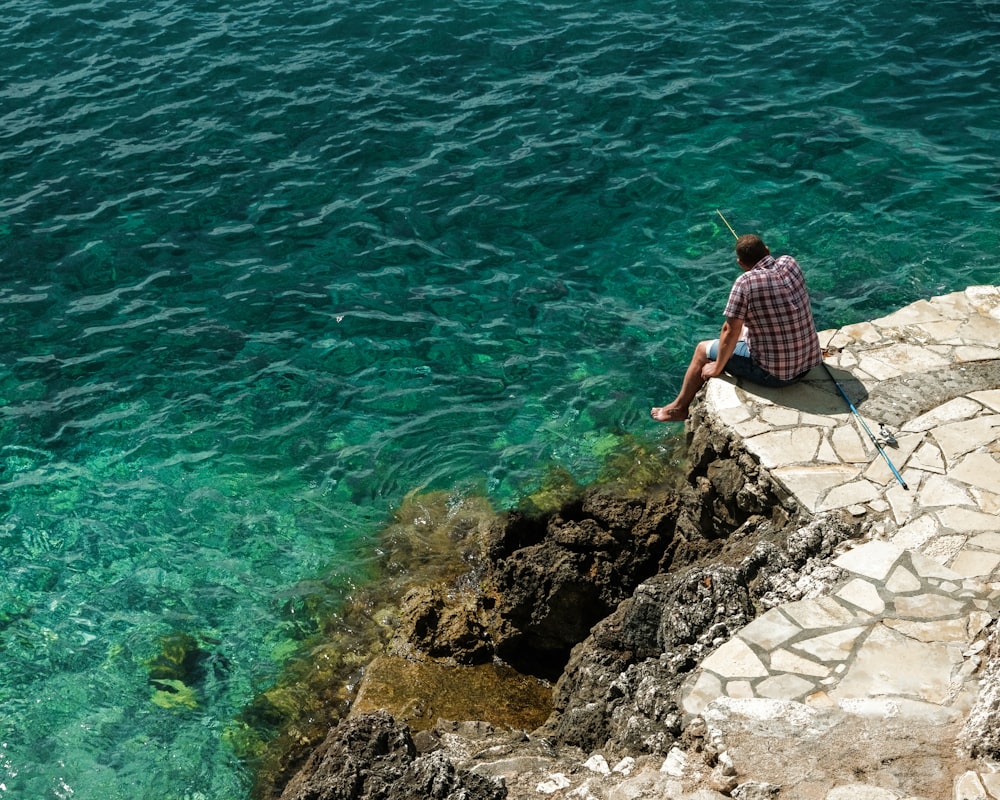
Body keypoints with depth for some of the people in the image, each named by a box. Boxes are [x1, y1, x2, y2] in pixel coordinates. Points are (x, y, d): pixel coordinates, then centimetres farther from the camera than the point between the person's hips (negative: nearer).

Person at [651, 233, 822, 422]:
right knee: (743, 330, 32)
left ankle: (679, 407, 37)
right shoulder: (790, 263, -3)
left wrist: (717, 367, -2)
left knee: (703, 349, 15)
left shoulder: (745, 283, -22)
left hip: (774, 373, -7)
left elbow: (730, 331, -15)